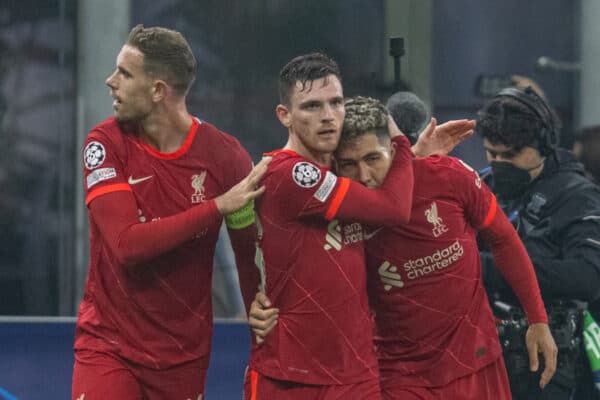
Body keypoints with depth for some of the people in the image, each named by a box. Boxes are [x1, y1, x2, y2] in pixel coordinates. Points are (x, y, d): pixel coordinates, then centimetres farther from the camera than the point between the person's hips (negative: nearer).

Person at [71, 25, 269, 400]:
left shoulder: (224, 153, -8)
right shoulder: (107, 143, -9)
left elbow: (251, 248, 2)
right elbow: (126, 244, -21)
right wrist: (218, 206, -22)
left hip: (185, 351, 1)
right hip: (108, 344, -1)